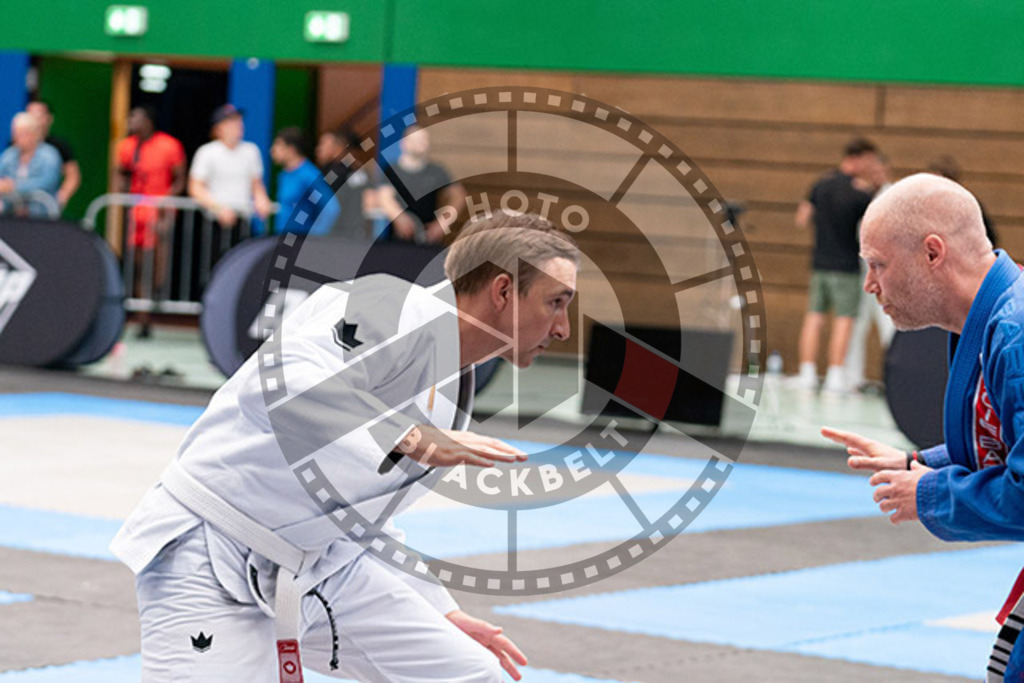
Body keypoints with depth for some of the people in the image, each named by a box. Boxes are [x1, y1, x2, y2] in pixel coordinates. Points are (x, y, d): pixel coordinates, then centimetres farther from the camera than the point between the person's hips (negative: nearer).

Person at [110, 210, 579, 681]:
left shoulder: (454, 393, 13)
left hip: (318, 567, 9)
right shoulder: (400, 310, -16)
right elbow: (282, 385, -33)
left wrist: (440, 612, 22)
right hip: (211, 560, -9)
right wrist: (412, 437, -34)